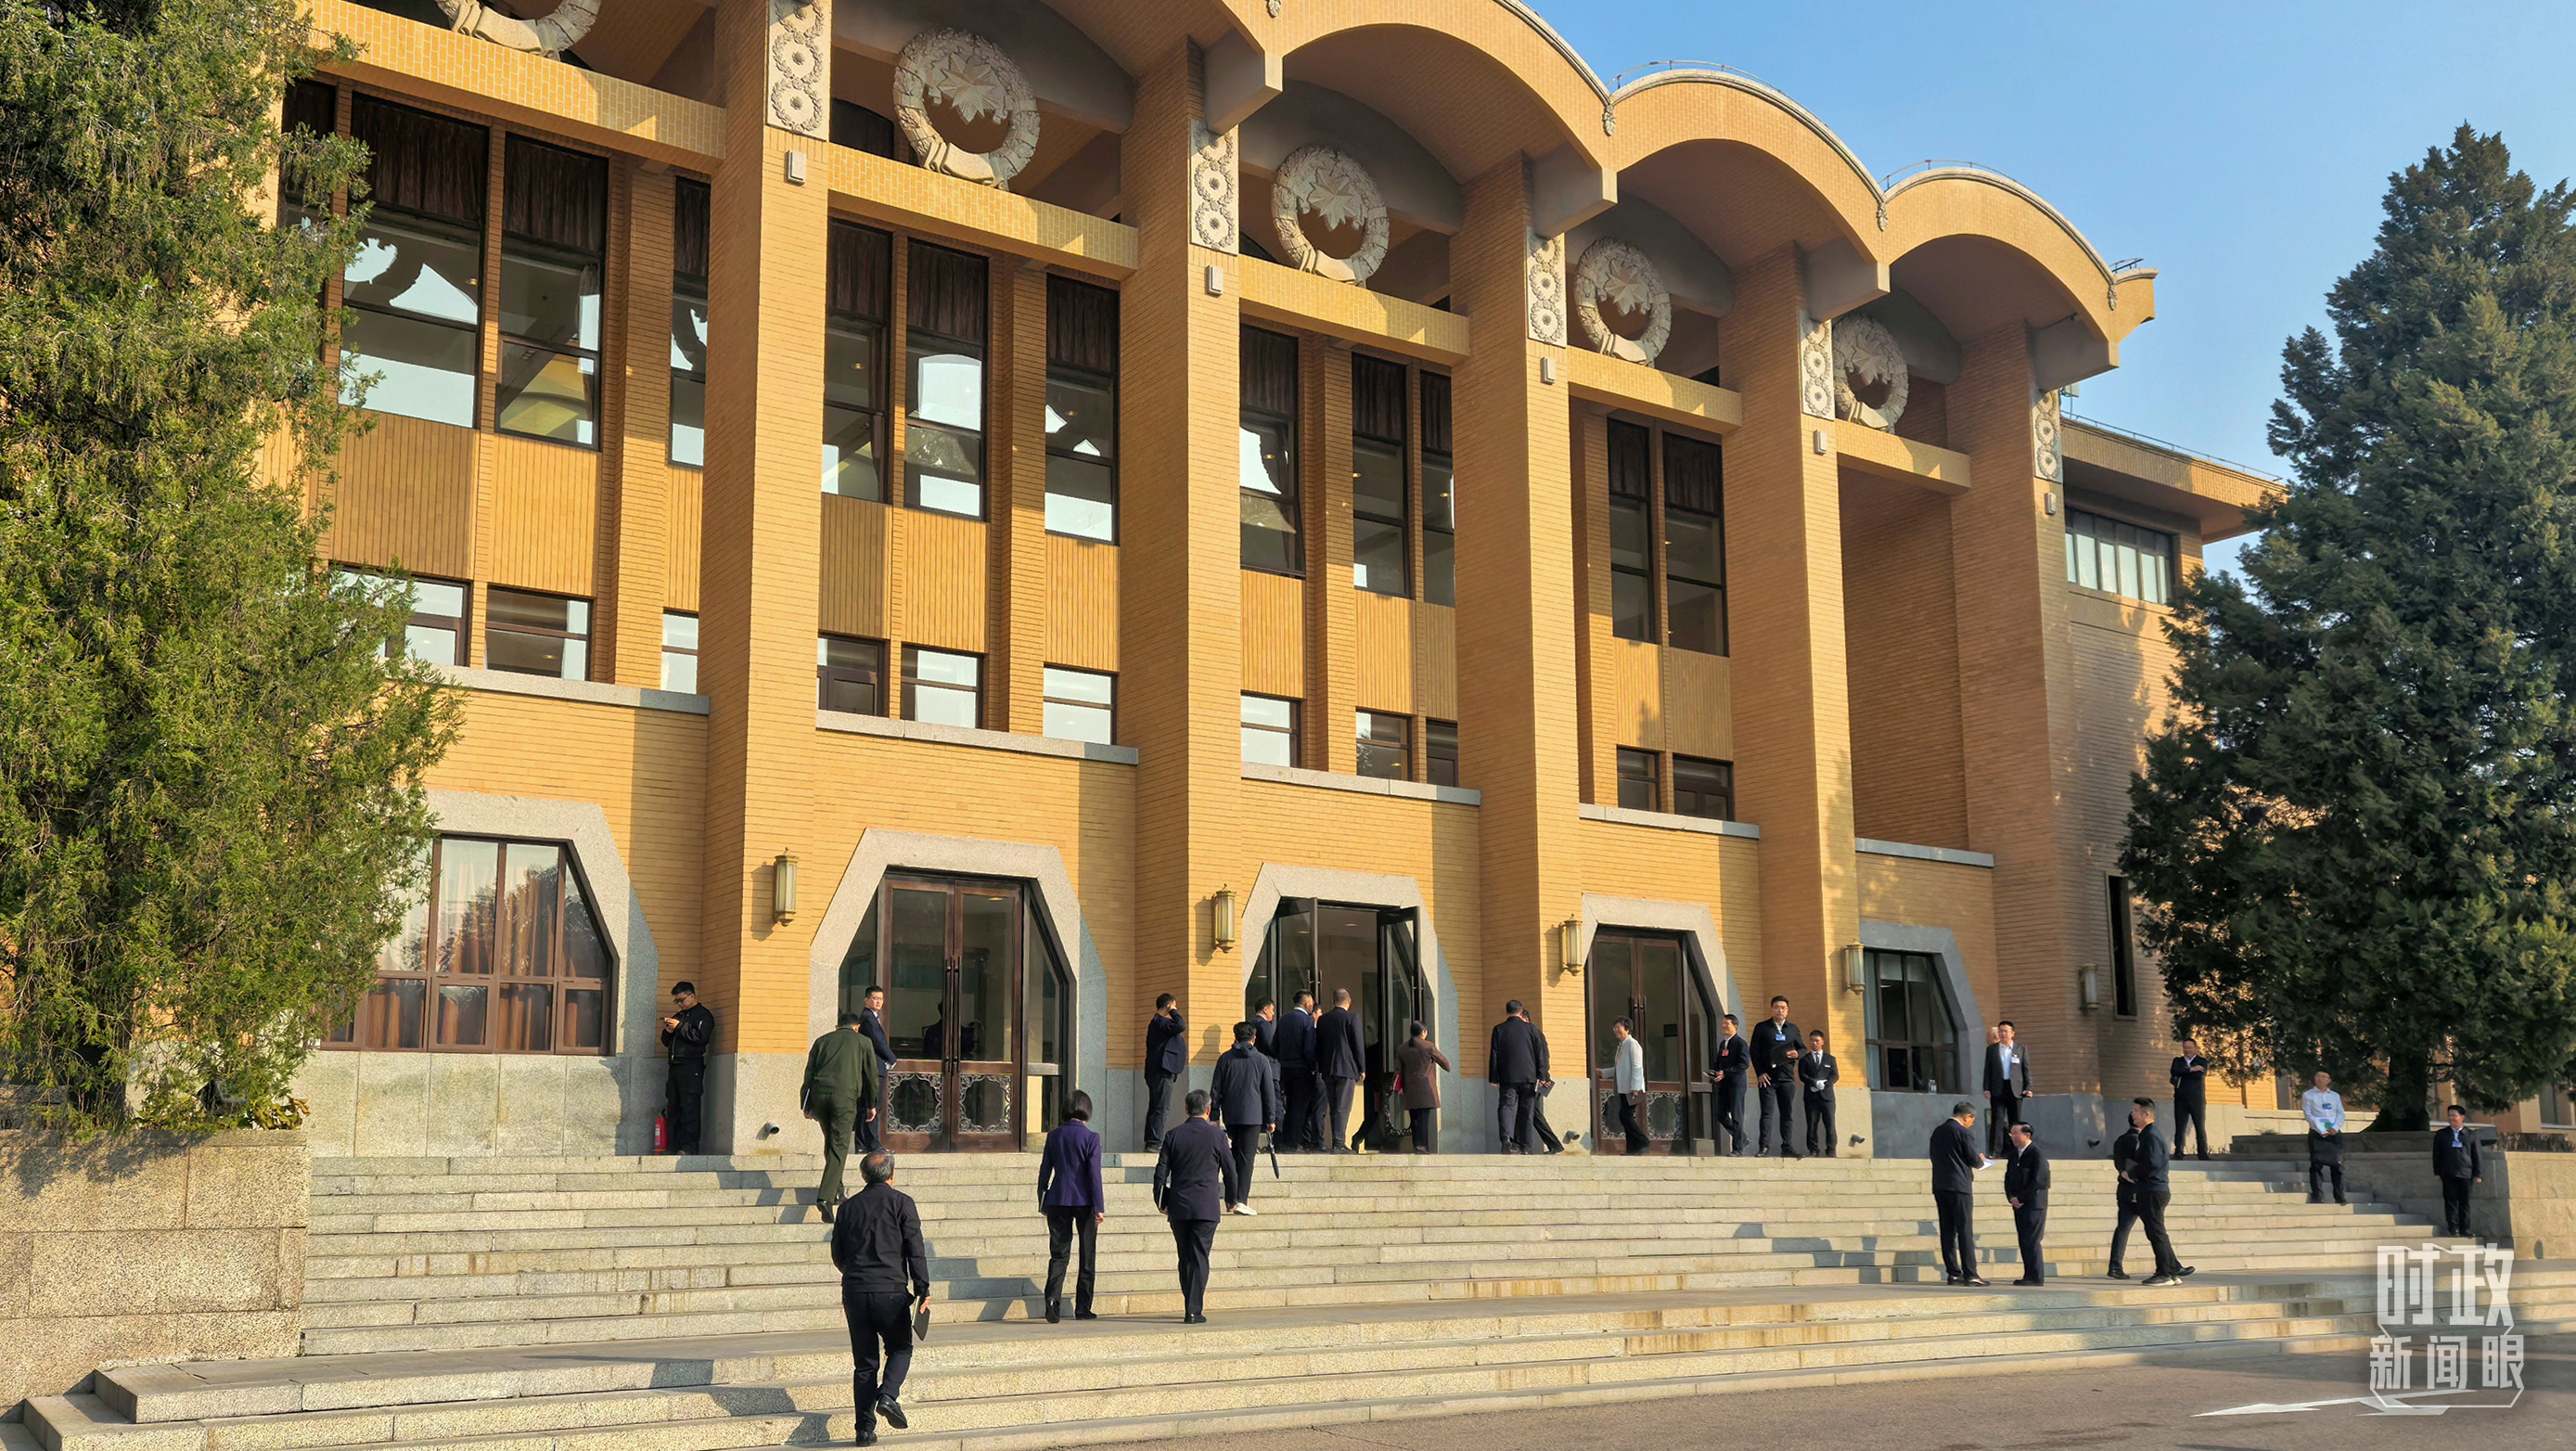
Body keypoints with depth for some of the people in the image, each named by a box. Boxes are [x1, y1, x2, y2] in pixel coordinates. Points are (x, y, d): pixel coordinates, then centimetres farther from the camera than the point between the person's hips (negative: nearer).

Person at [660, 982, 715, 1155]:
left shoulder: (703, 1015, 0)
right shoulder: (678, 1016, 25)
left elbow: (701, 1037, -16)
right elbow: (667, 1042, 26)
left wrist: (680, 1027, -14)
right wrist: (668, 1032, 4)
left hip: (692, 1065, -8)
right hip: (675, 1065, 8)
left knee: (689, 1108, -11)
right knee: (673, 1107, 5)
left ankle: (688, 1146, -13)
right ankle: (675, 1145, 8)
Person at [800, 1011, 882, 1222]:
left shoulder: (822, 1041, 21)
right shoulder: (863, 1042, 14)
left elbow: (809, 1074, 16)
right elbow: (871, 1075, 13)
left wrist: (807, 1105, 17)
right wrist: (871, 1105, 23)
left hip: (819, 1094, 3)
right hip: (845, 1095, -3)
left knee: (831, 1142, 20)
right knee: (839, 1147, -5)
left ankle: (836, 1189, 27)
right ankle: (826, 1195, -18)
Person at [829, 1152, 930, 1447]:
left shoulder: (848, 1207, 11)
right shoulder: (902, 1203, 0)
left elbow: (837, 1255, 18)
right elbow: (915, 1250, -6)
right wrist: (923, 1289, -4)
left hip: (854, 1292, 3)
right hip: (891, 1290, -3)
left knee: (864, 1361, 10)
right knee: (900, 1348, 16)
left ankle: (865, 1428, 5)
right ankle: (887, 1394, -10)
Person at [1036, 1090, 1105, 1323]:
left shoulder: (1054, 1135, 3)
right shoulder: (1090, 1138, -8)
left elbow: (1044, 1170, 7)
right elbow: (1094, 1174, -10)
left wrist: (1043, 1203, 16)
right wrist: (1099, 1207, -7)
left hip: (1058, 1200, 3)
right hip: (1084, 1200, -3)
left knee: (1058, 1254, 6)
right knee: (1087, 1256, 9)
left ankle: (1053, 1297, -17)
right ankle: (1082, 1308, 11)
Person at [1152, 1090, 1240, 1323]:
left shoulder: (1173, 1136, 1)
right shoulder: (1217, 1135, -3)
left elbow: (1160, 1173, 2)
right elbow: (1230, 1171, 3)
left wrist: (1161, 1203, 14)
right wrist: (1232, 1199, 19)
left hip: (1179, 1207, 2)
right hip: (1207, 1206, -2)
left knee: (1185, 1258, 13)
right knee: (1199, 1258, -1)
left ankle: (1192, 1306, 20)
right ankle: (1194, 1311, -6)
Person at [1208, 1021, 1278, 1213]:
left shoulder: (1225, 1059, 4)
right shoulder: (1261, 1060, 1)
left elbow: (1216, 1090, 5)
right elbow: (1269, 1091, 3)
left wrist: (1214, 1116, 10)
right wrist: (1271, 1118, 9)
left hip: (1230, 1116, 3)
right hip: (1253, 1116, -2)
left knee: (1234, 1155, 17)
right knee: (1246, 1157, -4)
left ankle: (1232, 1199, 15)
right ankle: (1241, 1200, -13)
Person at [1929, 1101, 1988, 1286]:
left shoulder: (1938, 1131, 12)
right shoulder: (1963, 1133, -10)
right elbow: (1974, 1160, -10)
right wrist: (1981, 1161, 14)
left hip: (1939, 1186, 7)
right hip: (1959, 1186, -7)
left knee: (1947, 1231, 8)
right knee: (1965, 1230, -5)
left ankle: (1952, 1273, 8)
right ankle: (1969, 1274, -7)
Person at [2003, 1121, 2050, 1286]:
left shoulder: (2037, 1155, -10)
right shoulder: (2015, 1155, 15)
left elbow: (2037, 1181, -16)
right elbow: (2008, 1178, 17)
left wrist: (2020, 1198, -14)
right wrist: (2011, 1197, 0)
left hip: (2033, 1204, -8)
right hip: (2018, 1204, 8)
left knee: (2031, 1241, -9)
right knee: (2023, 1241, 7)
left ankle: (2036, 1277, -4)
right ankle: (2029, 1275, 11)